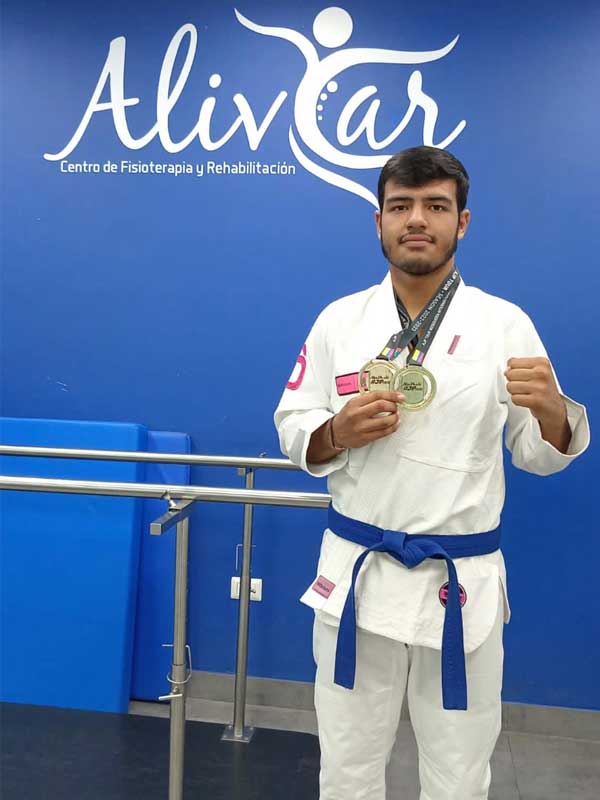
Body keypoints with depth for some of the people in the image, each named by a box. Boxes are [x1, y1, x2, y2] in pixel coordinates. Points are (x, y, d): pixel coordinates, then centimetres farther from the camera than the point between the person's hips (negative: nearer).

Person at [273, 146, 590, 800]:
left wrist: (551, 411, -20)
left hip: (462, 582, -1)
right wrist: (338, 433, -16)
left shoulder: (506, 324, -3)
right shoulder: (339, 319, 1)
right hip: (356, 573, 1)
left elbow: (540, 455, 1)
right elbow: (292, 428, 5)